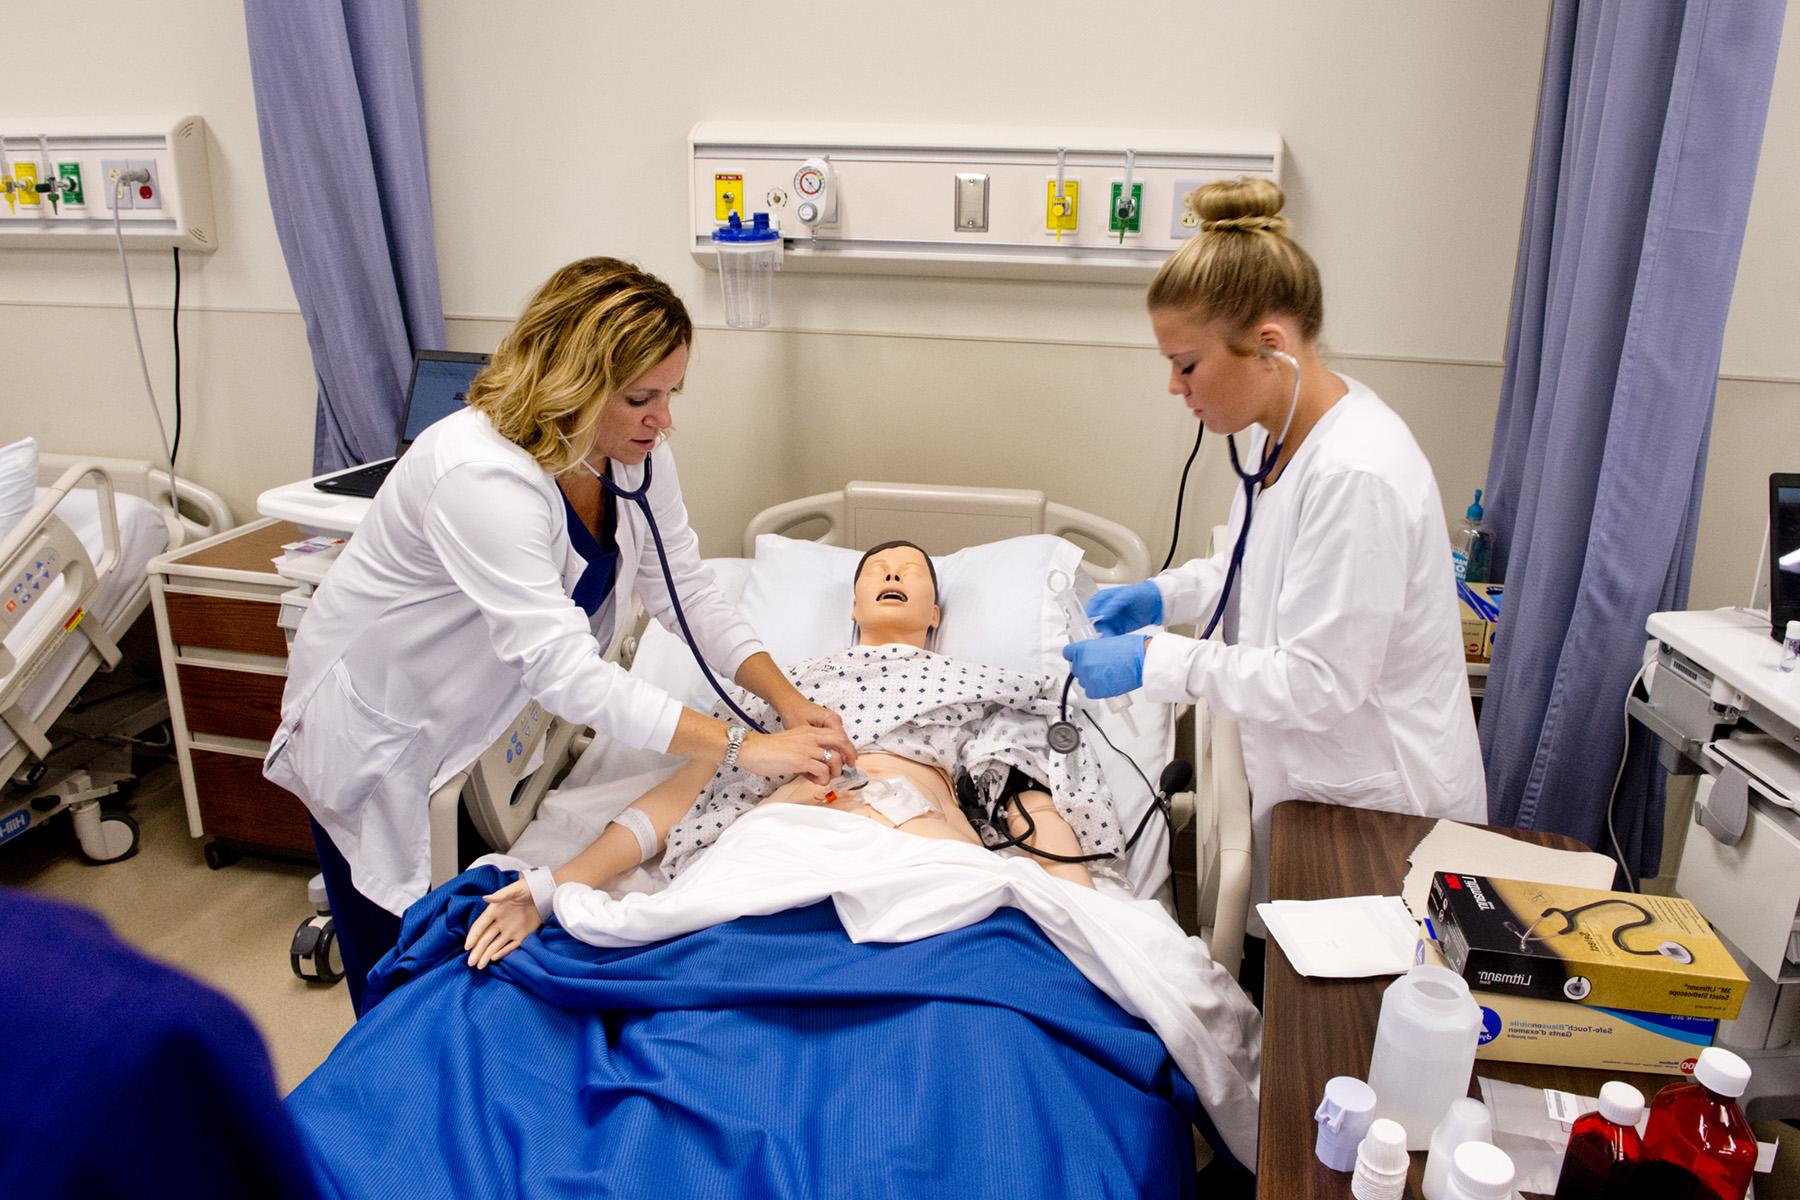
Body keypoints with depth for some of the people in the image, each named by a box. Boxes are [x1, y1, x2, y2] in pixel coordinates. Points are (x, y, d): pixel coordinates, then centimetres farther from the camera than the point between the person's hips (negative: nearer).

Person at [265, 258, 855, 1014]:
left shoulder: (638, 457, -12)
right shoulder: (483, 474, -35)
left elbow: (687, 592, -7)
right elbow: (565, 669, -40)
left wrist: (789, 703, -20)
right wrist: (742, 748, -39)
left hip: (492, 710, 6)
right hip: (379, 723, -6)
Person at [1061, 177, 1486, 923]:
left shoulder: (1357, 475, -29)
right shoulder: (1283, 430, 1)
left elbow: (1320, 682, -27)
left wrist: (1156, 661, -24)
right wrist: (1162, 595, 5)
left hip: (1376, 806, -9)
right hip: (1302, 778, 9)